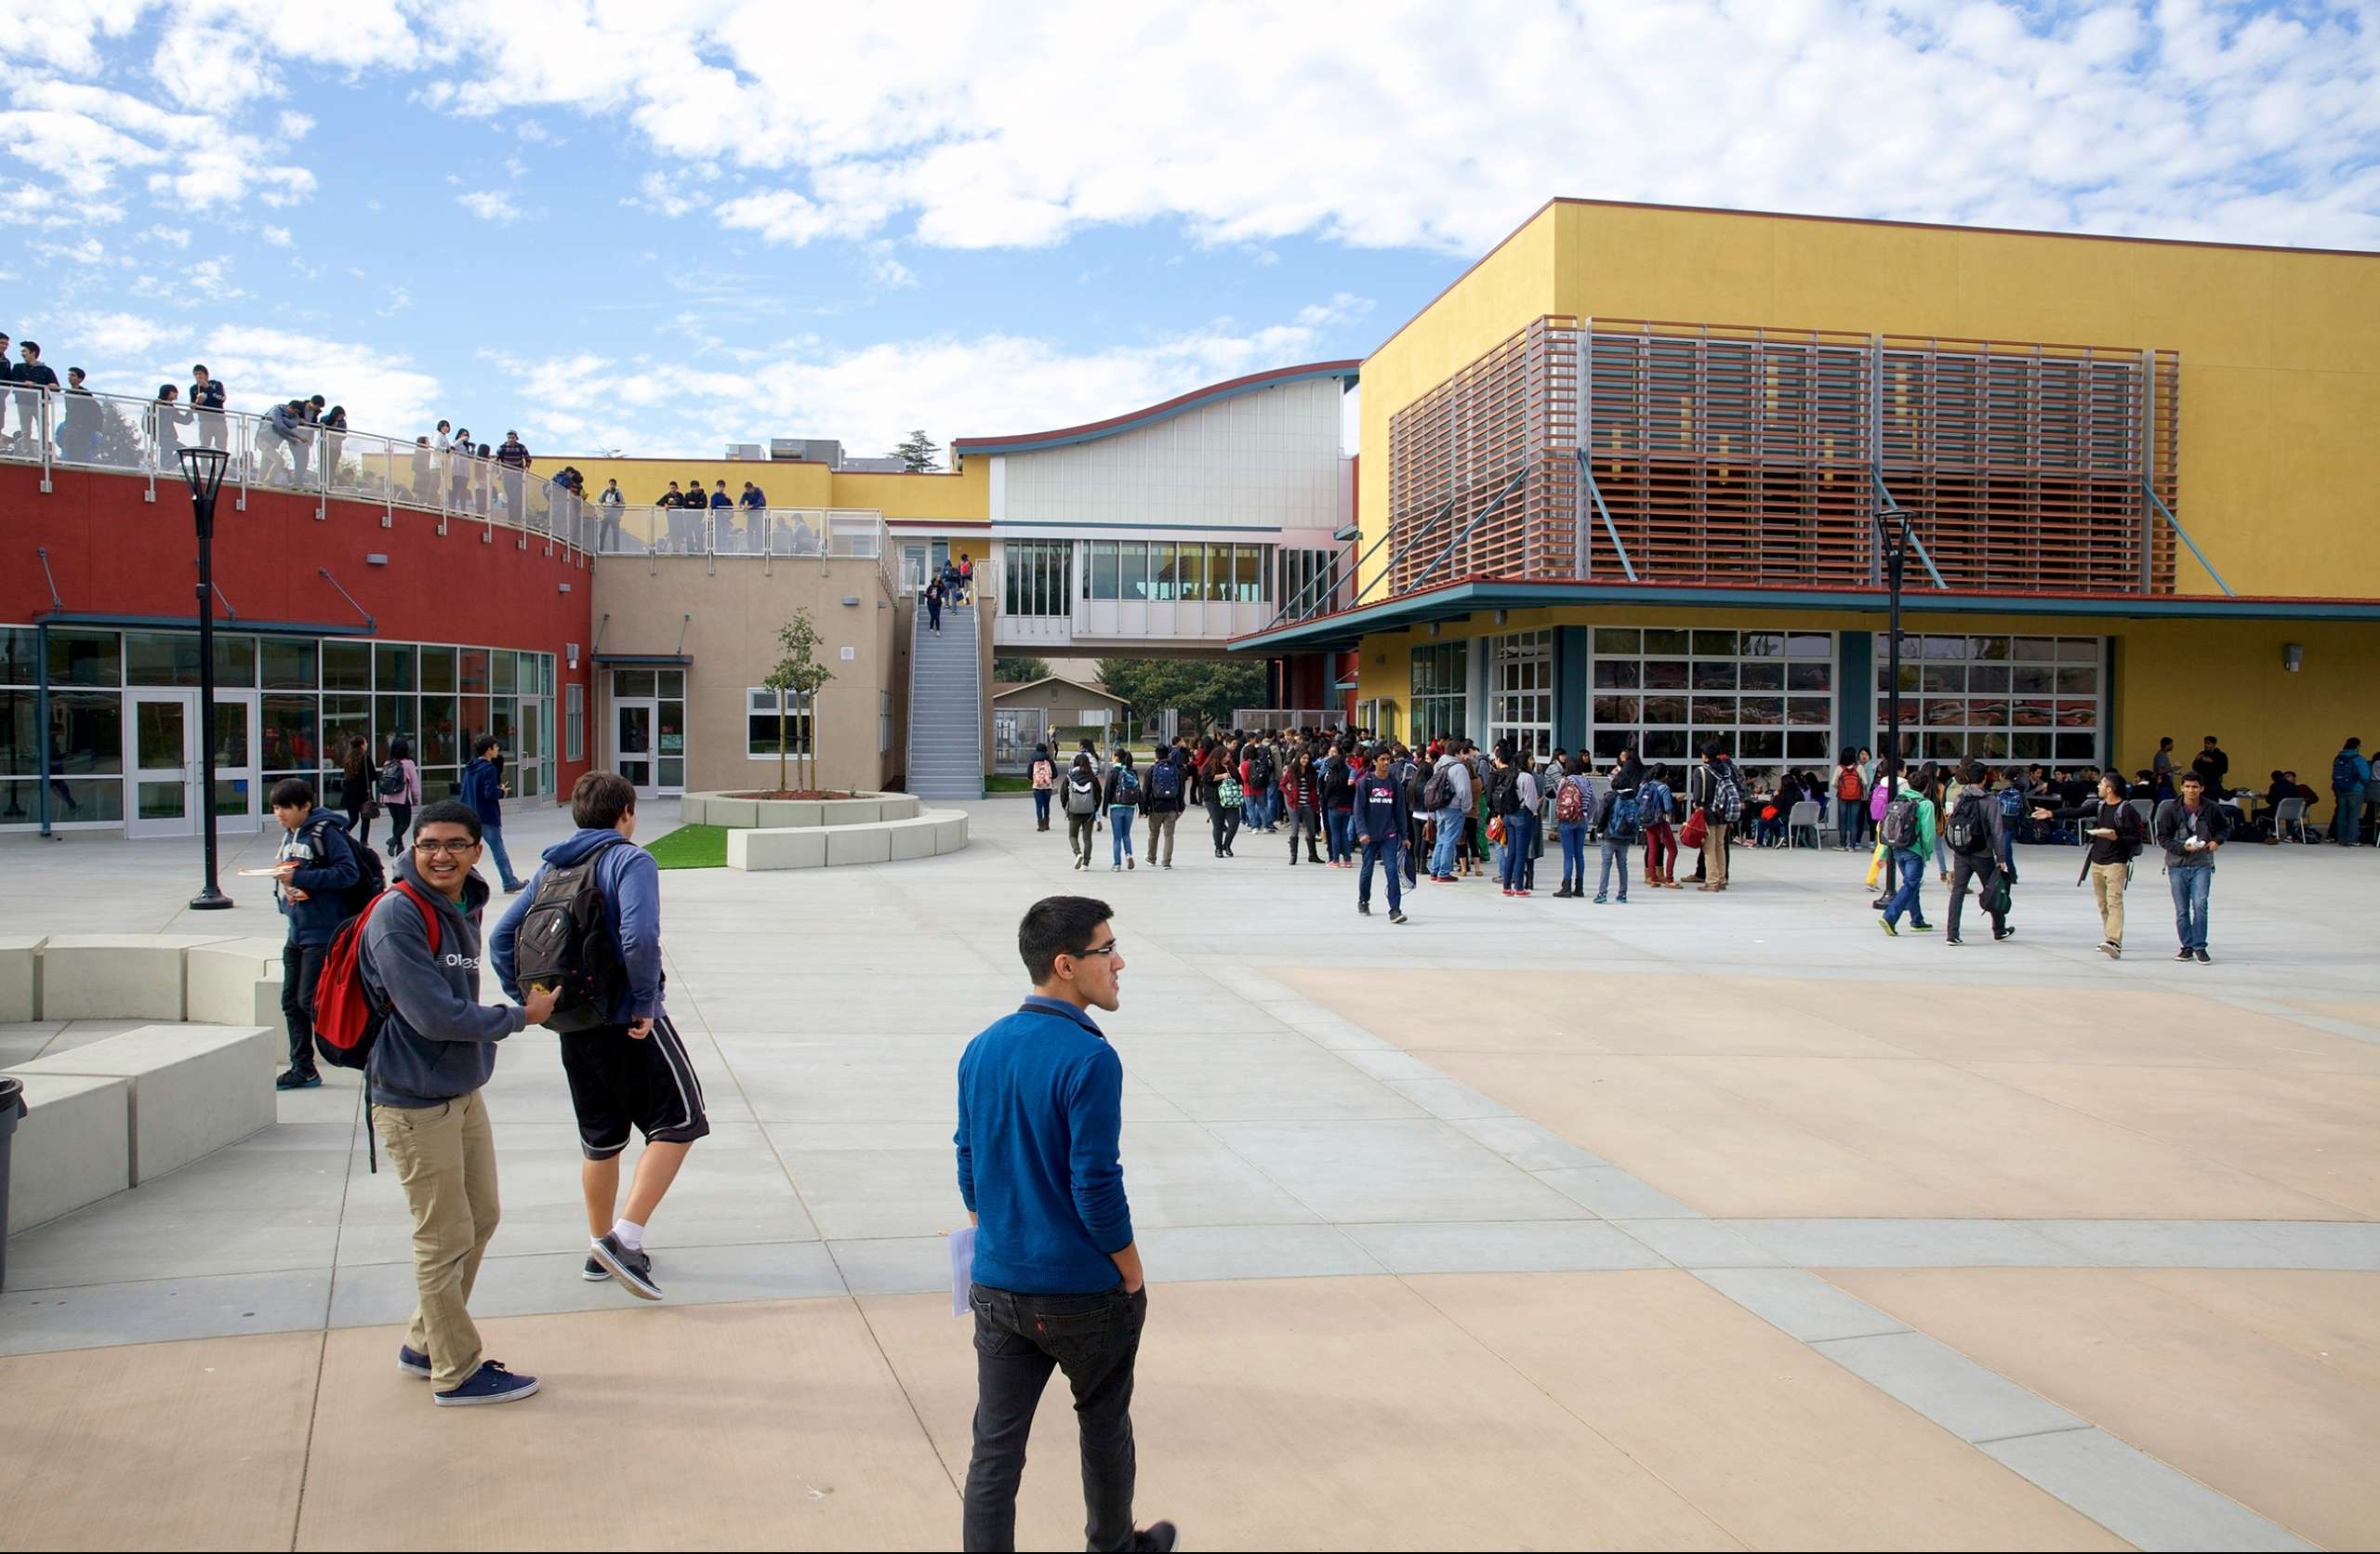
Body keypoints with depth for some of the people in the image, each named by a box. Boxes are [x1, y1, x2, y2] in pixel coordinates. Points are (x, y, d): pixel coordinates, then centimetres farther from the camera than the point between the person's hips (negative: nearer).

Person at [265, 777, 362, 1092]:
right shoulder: (288, 835, 13)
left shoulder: (326, 832, -13)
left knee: (311, 1001, -9)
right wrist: (281, 890, 4)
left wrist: (299, 878, -22)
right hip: (297, 932, 9)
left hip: (322, 933, -9)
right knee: (291, 1002, 12)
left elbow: (349, 873, -21)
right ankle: (302, 1069, 21)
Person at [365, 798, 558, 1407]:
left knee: (481, 1219, 19)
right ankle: (457, 1372, 19)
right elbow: (434, 1015, -23)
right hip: (415, 1102, -9)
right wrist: (520, 1016, -13)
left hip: (464, 1092, 9)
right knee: (446, 1239, 3)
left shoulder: (466, 907, 7)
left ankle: (424, 1345, 36)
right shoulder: (397, 915, -20)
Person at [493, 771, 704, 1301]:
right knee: (678, 1120, 4)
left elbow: (501, 939, 7)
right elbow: (639, 938, -28)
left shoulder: (551, 867, 9)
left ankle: (601, 1249, 29)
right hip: (630, 1025, -7)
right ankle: (626, 1237, -6)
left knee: (600, 1138, 19)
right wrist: (645, 1002, -16)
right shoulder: (631, 860, -13)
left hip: (574, 1026, 7)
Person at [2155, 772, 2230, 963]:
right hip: (2177, 864, 0)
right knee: (2181, 910, 6)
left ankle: (2199, 947, -1)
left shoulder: (2212, 809, -1)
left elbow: (2225, 828, 16)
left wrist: (2217, 840, -4)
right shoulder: (2170, 809, -5)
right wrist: (2183, 847, -16)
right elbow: (2162, 838, -3)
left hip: (2202, 864, 0)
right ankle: (2188, 946, 20)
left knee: (2200, 905, -13)